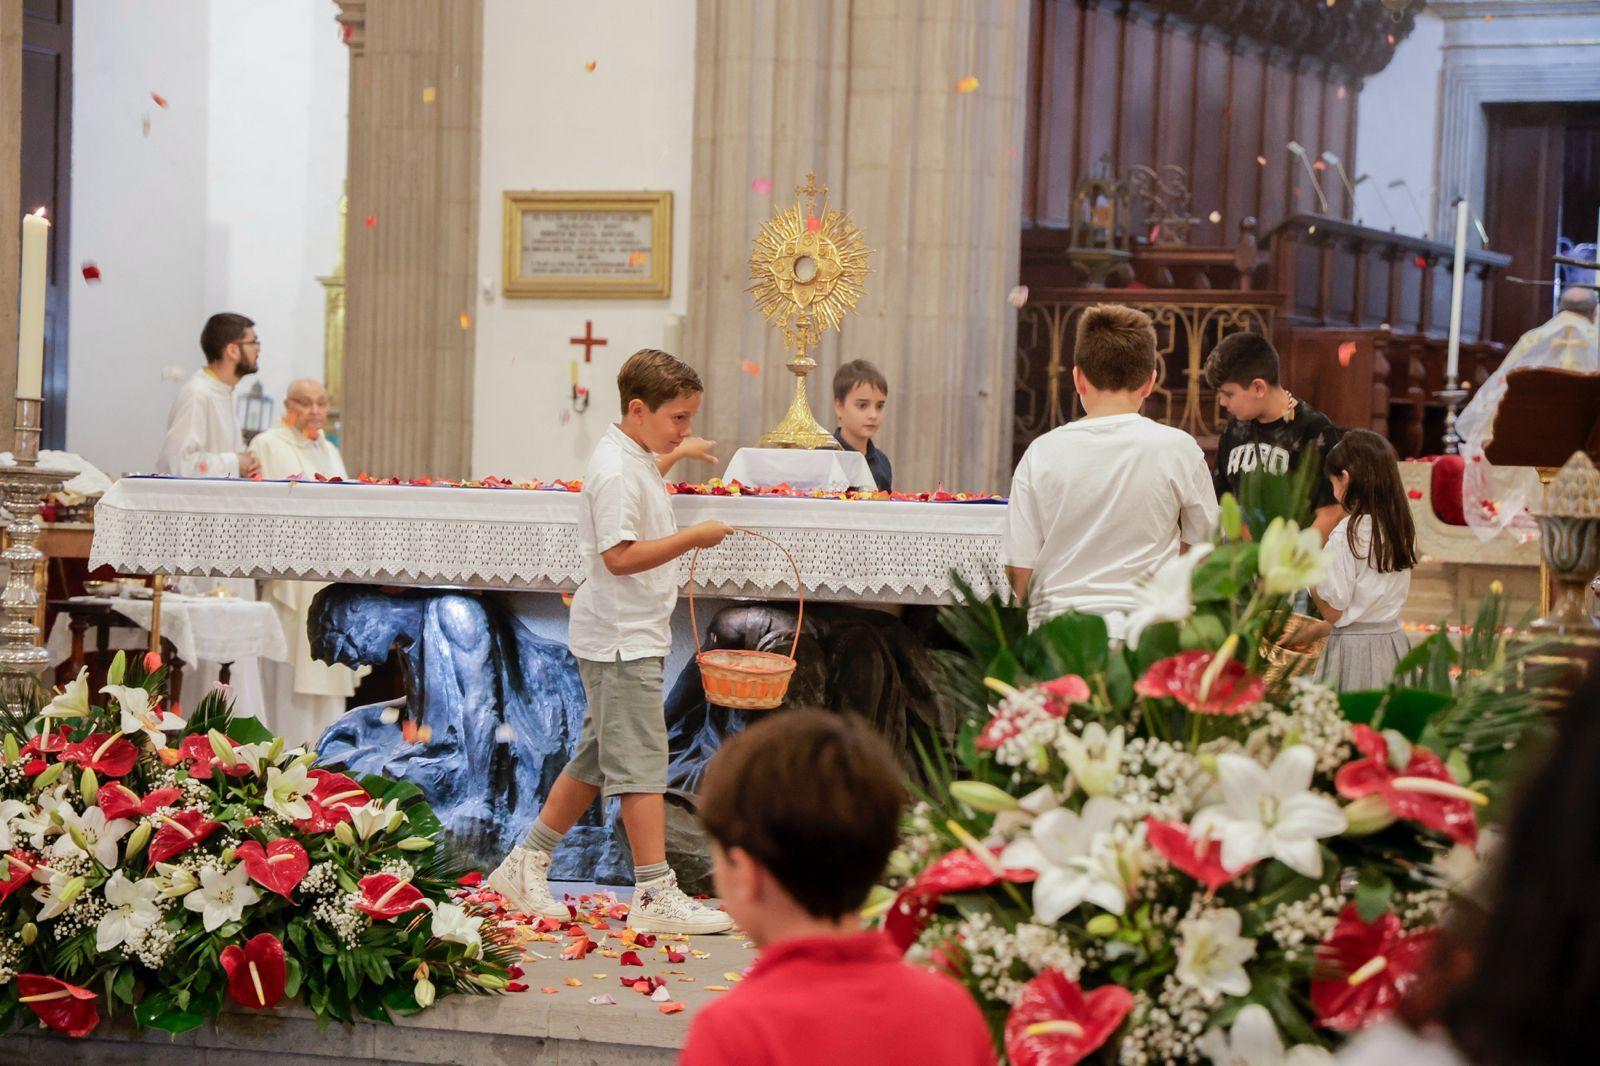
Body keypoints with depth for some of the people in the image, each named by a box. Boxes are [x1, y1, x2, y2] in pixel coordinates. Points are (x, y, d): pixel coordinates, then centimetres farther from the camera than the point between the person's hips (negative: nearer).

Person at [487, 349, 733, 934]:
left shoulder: (632, 456, 13)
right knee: (641, 762, -9)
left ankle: (526, 864, 21)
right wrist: (694, 538, -21)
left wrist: (674, 455, 40)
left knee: (598, 756, 15)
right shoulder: (615, 472, -18)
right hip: (622, 640, -11)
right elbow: (620, 556, -25)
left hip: (629, 636, 11)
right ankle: (655, 895, -8)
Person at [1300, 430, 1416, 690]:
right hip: (1393, 642, 7)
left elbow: (1333, 611, -11)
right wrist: (1316, 631, 22)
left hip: (1355, 650, -7)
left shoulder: (1347, 534, -15)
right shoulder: (1401, 528, 7)